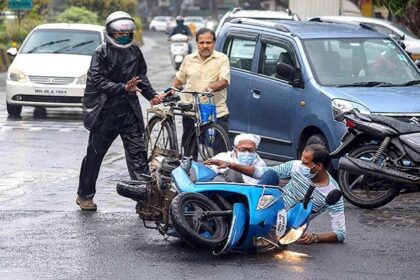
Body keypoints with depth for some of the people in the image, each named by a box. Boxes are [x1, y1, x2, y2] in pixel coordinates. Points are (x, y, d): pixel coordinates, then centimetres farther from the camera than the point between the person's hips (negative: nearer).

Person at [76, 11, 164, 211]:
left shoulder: (135, 52, 9)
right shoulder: (102, 53, -7)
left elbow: (141, 76, 22)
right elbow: (97, 81, -17)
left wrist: (151, 95, 7)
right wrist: (123, 88, -27)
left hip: (129, 110, 4)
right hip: (104, 110, -4)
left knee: (137, 152, -5)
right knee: (95, 154, 7)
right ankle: (84, 195, 20)